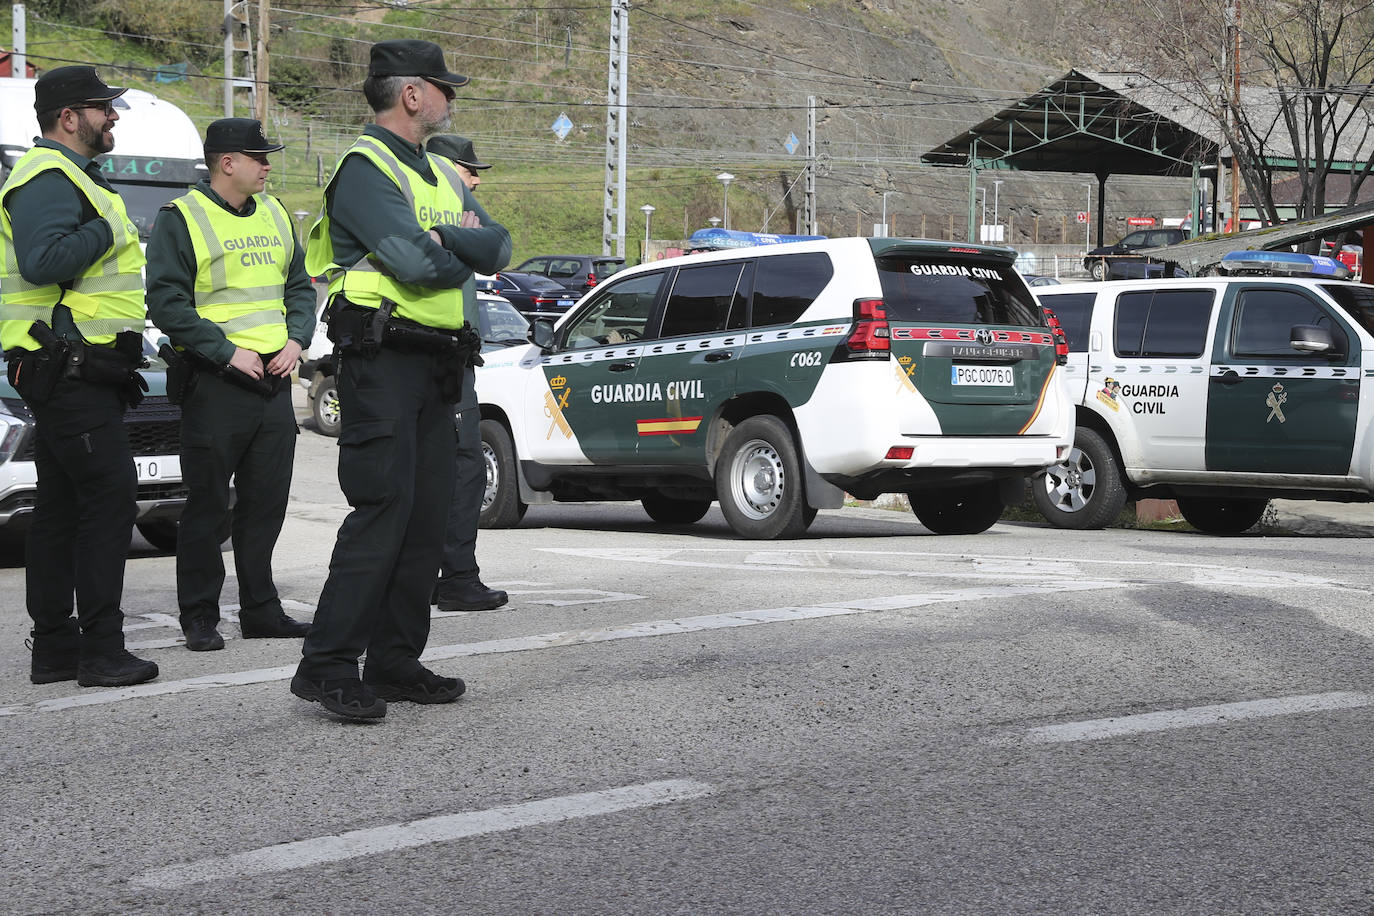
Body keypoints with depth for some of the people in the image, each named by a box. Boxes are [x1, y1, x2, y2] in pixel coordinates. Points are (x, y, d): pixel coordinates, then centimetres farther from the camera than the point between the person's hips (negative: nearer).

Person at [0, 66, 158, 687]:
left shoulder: (67, 177, 23)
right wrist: (107, 229, -17)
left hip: (72, 373, 11)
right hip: (69, 372, -11)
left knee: (63, 506, 11)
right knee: (110, 498, -11)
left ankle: (54, 642, 16)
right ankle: (101, 649, -10)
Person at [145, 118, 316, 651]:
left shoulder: (274, 216, 16)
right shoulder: (180, 219, -5)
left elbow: (300, 286, 22)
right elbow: (166, 303, -11)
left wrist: (295, 340, 4)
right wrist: (228, 351, -16)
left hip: (274, 380, 6)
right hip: (215, 383, -6)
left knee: (267, 501, 9)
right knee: (208, 503, -2)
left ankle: (260, 608, 18)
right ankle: (199, 617, 6)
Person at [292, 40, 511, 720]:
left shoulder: (441, 174, 21)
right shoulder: (365, 167, -8)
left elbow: (499, 249, 9)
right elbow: (414, 263, -21)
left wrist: (445, 238, -11)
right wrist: (467, 253, 0)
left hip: (436, 366, 9)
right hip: (382, 360, -9)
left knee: (426, 515, 7)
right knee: (384, 508, -16)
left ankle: (395, 662, 14)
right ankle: (327, 666, -15)